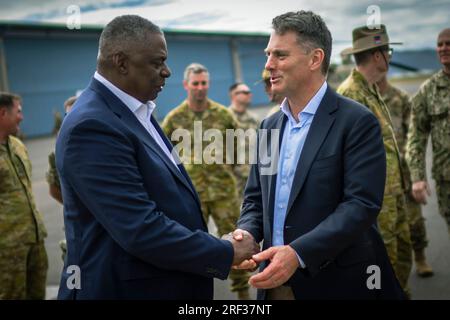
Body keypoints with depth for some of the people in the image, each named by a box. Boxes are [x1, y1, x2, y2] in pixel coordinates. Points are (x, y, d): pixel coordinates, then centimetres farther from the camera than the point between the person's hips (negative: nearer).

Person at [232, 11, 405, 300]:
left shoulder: (357, 121, -11)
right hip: (275, 280, 6)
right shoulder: (269, 126, 10)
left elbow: (362, 204, -19)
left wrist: (299, 253, -28)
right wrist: (247, 232, -7)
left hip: (336, 283, -5)